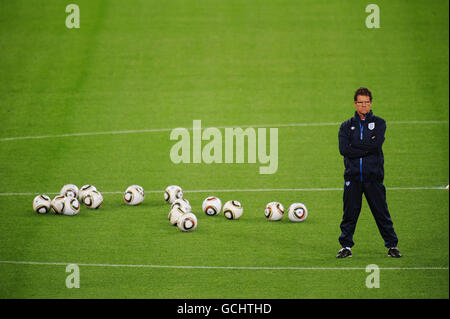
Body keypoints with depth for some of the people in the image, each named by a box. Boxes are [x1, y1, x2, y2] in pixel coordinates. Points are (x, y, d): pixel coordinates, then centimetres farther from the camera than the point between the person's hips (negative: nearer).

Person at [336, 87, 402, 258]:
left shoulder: (379, 123, 8)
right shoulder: (346, 126, 11)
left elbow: (376, 144, -9)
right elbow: (343, 149, -5)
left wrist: (355, 146, -6)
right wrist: (366, 148, -10)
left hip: (373, 176, -1)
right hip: (352, 176, 1)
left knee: (381, 212, 1)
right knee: (349, 214, 2)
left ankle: (392, 245, 8)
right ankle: (346, 246, 9)